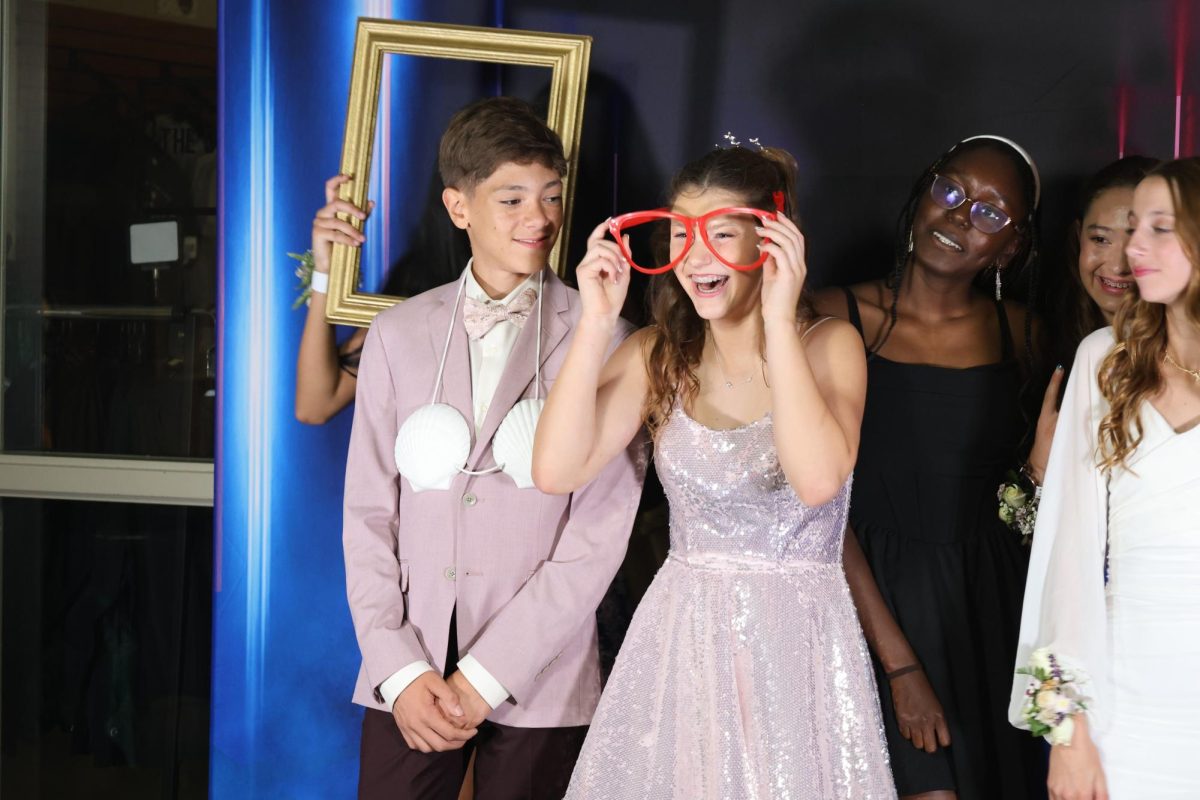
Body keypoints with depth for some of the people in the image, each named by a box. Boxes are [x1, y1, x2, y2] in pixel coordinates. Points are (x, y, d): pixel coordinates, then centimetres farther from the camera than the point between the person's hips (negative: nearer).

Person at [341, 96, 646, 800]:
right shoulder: (399, 334, 6)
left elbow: (600, 532, -7)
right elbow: (369, 511, 6)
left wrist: (484, 678, -9)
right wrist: (401, 671, -4)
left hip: (539, 687, -2)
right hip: (409, 681, 2)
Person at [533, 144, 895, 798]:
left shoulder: (828, 345, -7)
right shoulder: (658, 355, 1)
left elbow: (818, 480, -26)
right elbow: (557, 470, -13)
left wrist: (778, 321, -24)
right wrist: (597, 323, -15)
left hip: (797, 639, -2)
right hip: (680, 637, 3)